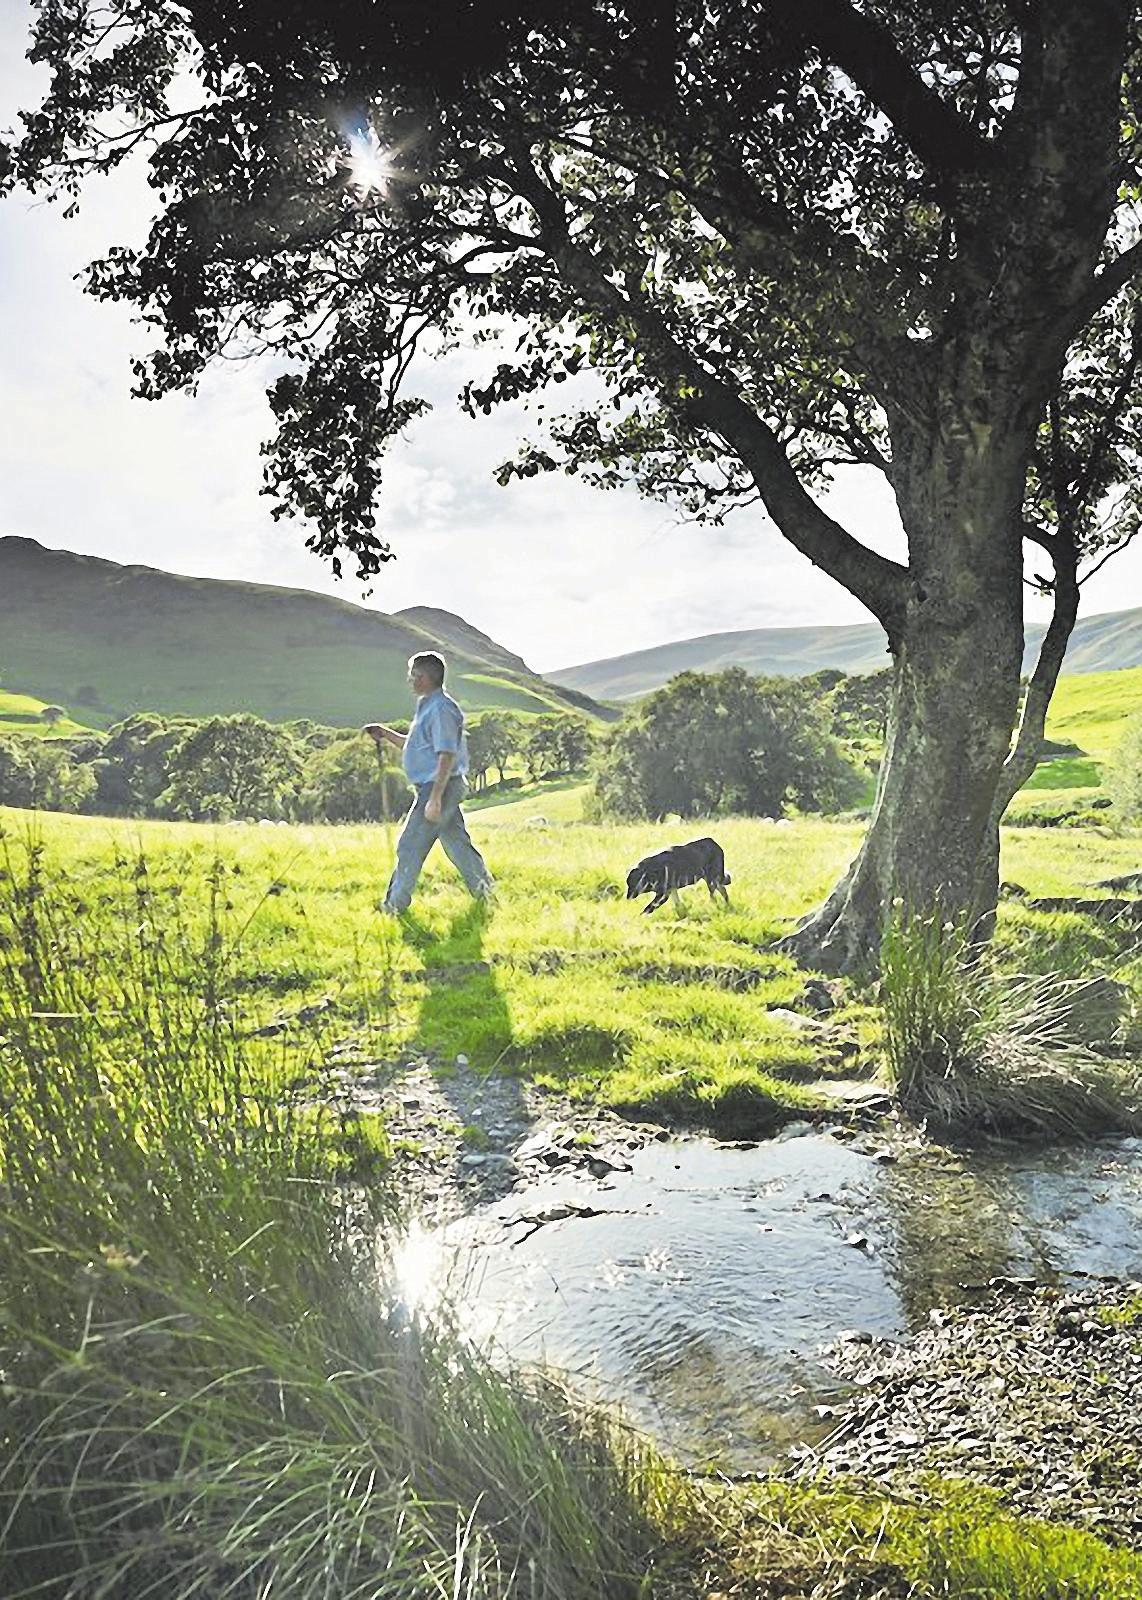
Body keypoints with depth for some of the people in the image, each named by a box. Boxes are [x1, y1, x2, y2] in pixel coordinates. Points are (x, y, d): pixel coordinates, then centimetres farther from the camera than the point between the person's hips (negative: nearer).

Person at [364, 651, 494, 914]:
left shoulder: (441, 709, -17)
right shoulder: (427, 706, 16)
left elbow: (447, 756, -22)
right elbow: (412, 745, 26)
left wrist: (435, 799, -25)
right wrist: (386, 734, 11)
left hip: (440, 786, -10)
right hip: (431, 787, 10)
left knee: (410, 845, -4)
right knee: (456, 843, 15)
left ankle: (396, 904, 3)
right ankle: (483, 890, 23)